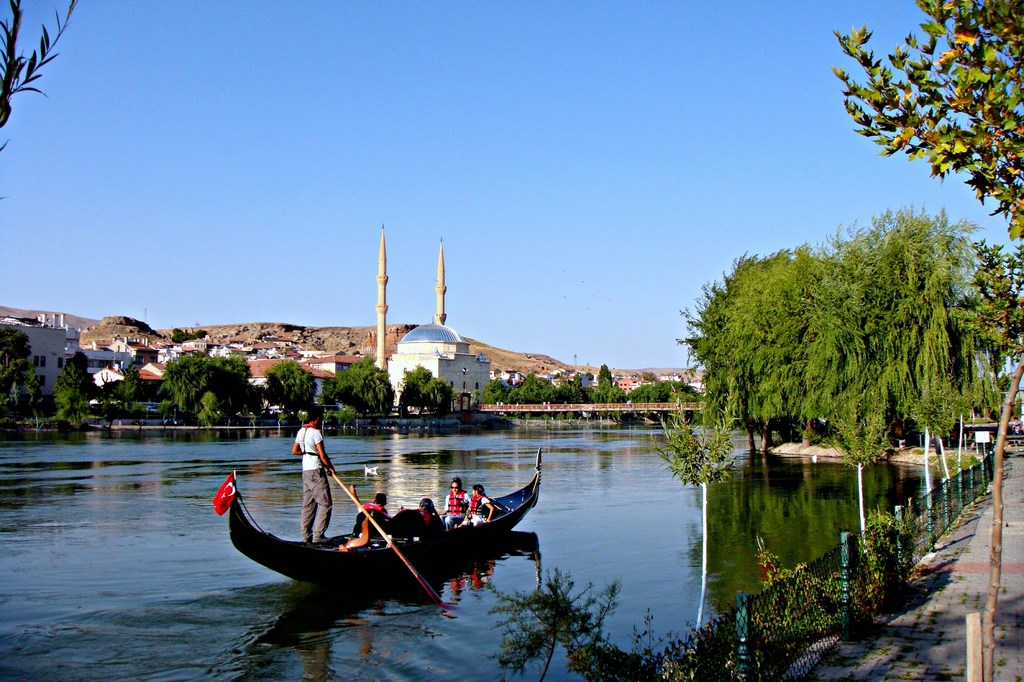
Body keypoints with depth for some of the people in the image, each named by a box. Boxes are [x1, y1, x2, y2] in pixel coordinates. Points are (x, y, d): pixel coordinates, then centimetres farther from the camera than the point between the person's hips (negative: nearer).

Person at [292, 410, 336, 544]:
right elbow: (322, 455, -16)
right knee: (325, 503, -6)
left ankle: (306, 536, 12)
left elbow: (294, 451, 21)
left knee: (308, 504, 11)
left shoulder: (301, 431, 13)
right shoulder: (315, 432, -14)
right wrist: (331, 468, -3)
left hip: (305, 471, 9)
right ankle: (318, 535, -11)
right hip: (316, 470, -9)